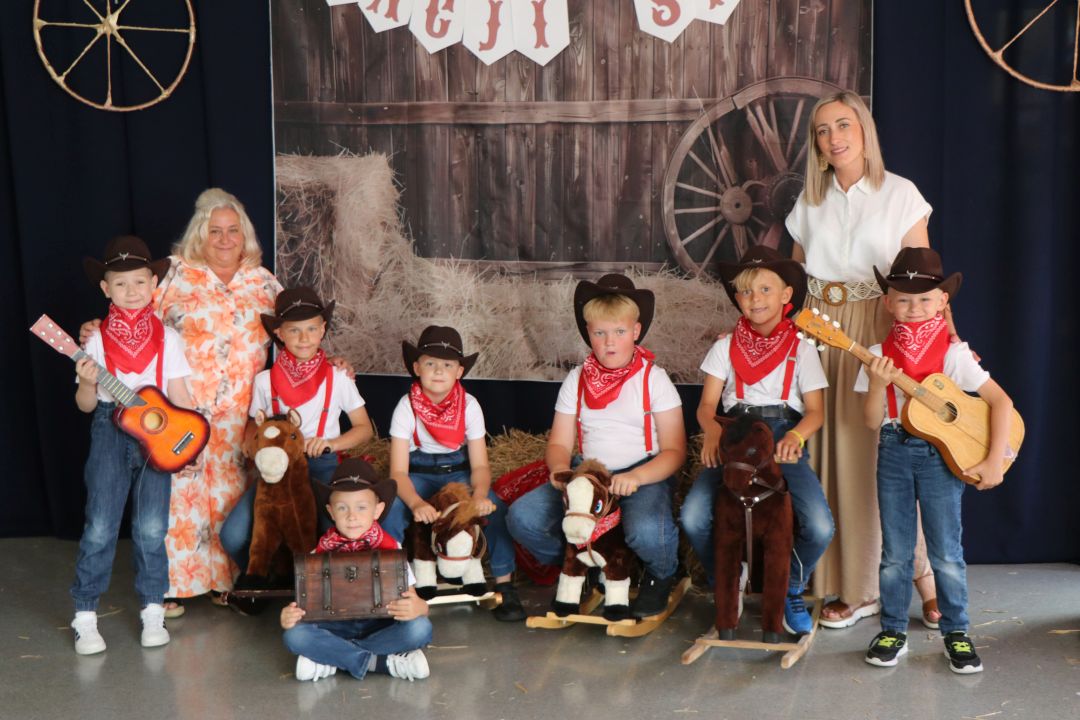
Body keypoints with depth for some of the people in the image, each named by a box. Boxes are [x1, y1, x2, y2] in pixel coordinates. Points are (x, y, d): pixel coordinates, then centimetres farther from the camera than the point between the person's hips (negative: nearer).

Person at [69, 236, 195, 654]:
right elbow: (85, 404, 2)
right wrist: (88, 384, -19)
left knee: (152, 528, -1)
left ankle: (152, 611, 11)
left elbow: (179, 396, 7)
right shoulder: (98, 339, 2)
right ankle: (85, 615, 6)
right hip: (111, 430, -1)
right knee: (100, 526, -4)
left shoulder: (166, 338, 5)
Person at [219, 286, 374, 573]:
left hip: (323, 466, -1)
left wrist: (330, 443, -11)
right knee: (233, 535, -22)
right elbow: (252, 429, 17)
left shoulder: (338, 378, 3)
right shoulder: (265, 380, 6)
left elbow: (364, 428, 7)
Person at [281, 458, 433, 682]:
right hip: (335, 627, 0)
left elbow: (414, 601, -8)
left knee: (419, 628, -30)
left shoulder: (391, 549, -4)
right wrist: (289, 616, -24)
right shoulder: (320, 554, -1)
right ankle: (382, 661, -23)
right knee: (294, 636, -28)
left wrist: (418, 607, -33)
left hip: (380, 625, 0)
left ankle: (328, 656, -21)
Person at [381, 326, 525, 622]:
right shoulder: (407, 407, -11)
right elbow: (398, 470, -16)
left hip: (458, 472, 1)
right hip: (418, 474, -1)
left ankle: (504, 585, -11)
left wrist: (480, 495, -32)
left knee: (496, 510, -27)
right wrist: (416, 503, -37)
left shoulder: (469, 406, -7)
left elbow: (480, 465, -8)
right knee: (389, 515, -32)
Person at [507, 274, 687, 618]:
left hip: (645, 474, -4)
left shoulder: (653, 378, -2)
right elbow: (559, 443, 9)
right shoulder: (577, 380, 9)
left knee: (647, 531, -38)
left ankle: (661, 576, 2)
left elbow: (674, 451, -6)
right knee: (521, 517, -20)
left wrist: (635, 478, -25)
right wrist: (560, 471, -16)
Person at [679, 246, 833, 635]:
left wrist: (795, 436, -18)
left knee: (819, 527, -26)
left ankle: (791, 589, 8)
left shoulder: (801, 350, 11)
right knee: (693, 517, -26)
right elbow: (707, 404, 6)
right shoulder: (725, 347, 13)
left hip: (785, 443, -1)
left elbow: (816, 411, 4)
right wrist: (713, 431, -18)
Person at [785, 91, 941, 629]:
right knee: (833, 457, 1)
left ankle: (926, 582, 3)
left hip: (882, 333, -4)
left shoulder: (899, 194, 2)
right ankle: (854, 588, 9)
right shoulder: (810, 202, 13)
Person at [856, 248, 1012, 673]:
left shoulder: (953, 353, -5)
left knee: (946, 552, 2)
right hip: (894, 451, 2)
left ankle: (956, 633, 16)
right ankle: (893, 631, 20)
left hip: (943, 453, -2)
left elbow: (1002, 402, -8)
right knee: (895, 553, 8)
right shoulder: (879, 355, 1)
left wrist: (994, 462, -13)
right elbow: (872, 421, -1)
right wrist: (878, 386, -19)